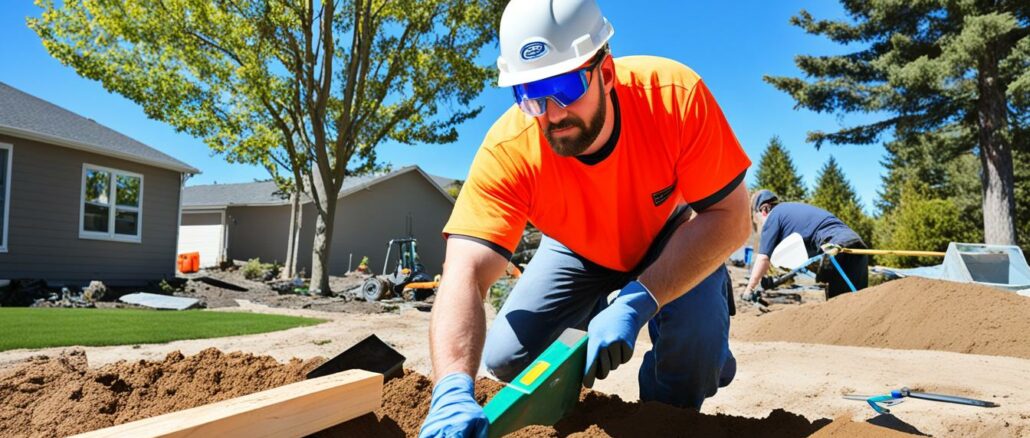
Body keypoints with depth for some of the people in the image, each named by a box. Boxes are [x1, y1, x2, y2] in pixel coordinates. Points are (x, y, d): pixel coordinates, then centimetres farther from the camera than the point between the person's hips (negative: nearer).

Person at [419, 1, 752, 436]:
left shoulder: (673, 93, -34)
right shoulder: (507, 151, -33)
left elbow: (730, 216, -29)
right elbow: (465, 274, -40)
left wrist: (636, 302, -41)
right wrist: (453, 390, -57)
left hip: (675, 237, -1)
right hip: (580, 249, 2)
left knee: (696, 339, -29)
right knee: (505, 357, -12)